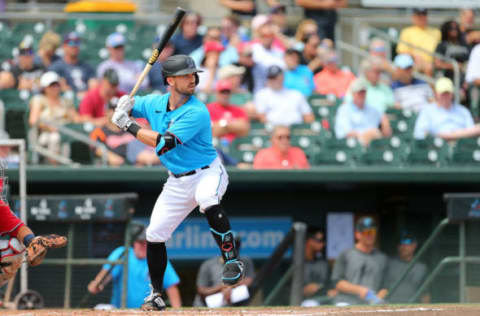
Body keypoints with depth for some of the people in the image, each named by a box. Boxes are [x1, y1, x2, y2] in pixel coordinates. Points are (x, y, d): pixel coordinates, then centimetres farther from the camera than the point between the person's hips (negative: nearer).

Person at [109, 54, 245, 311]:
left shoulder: (196, 112, -22)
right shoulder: (155, 103, 0)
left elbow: (164, 143, -29)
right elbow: (124, 106, 16)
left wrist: (129, 126, -23)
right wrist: (124, 105, -10)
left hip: (207, 173, -6)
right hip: (177, 182, 6)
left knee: (207, 201, -40)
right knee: (154, 234, 3)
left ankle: (232, 261, -34)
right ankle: (155, 295, 18)